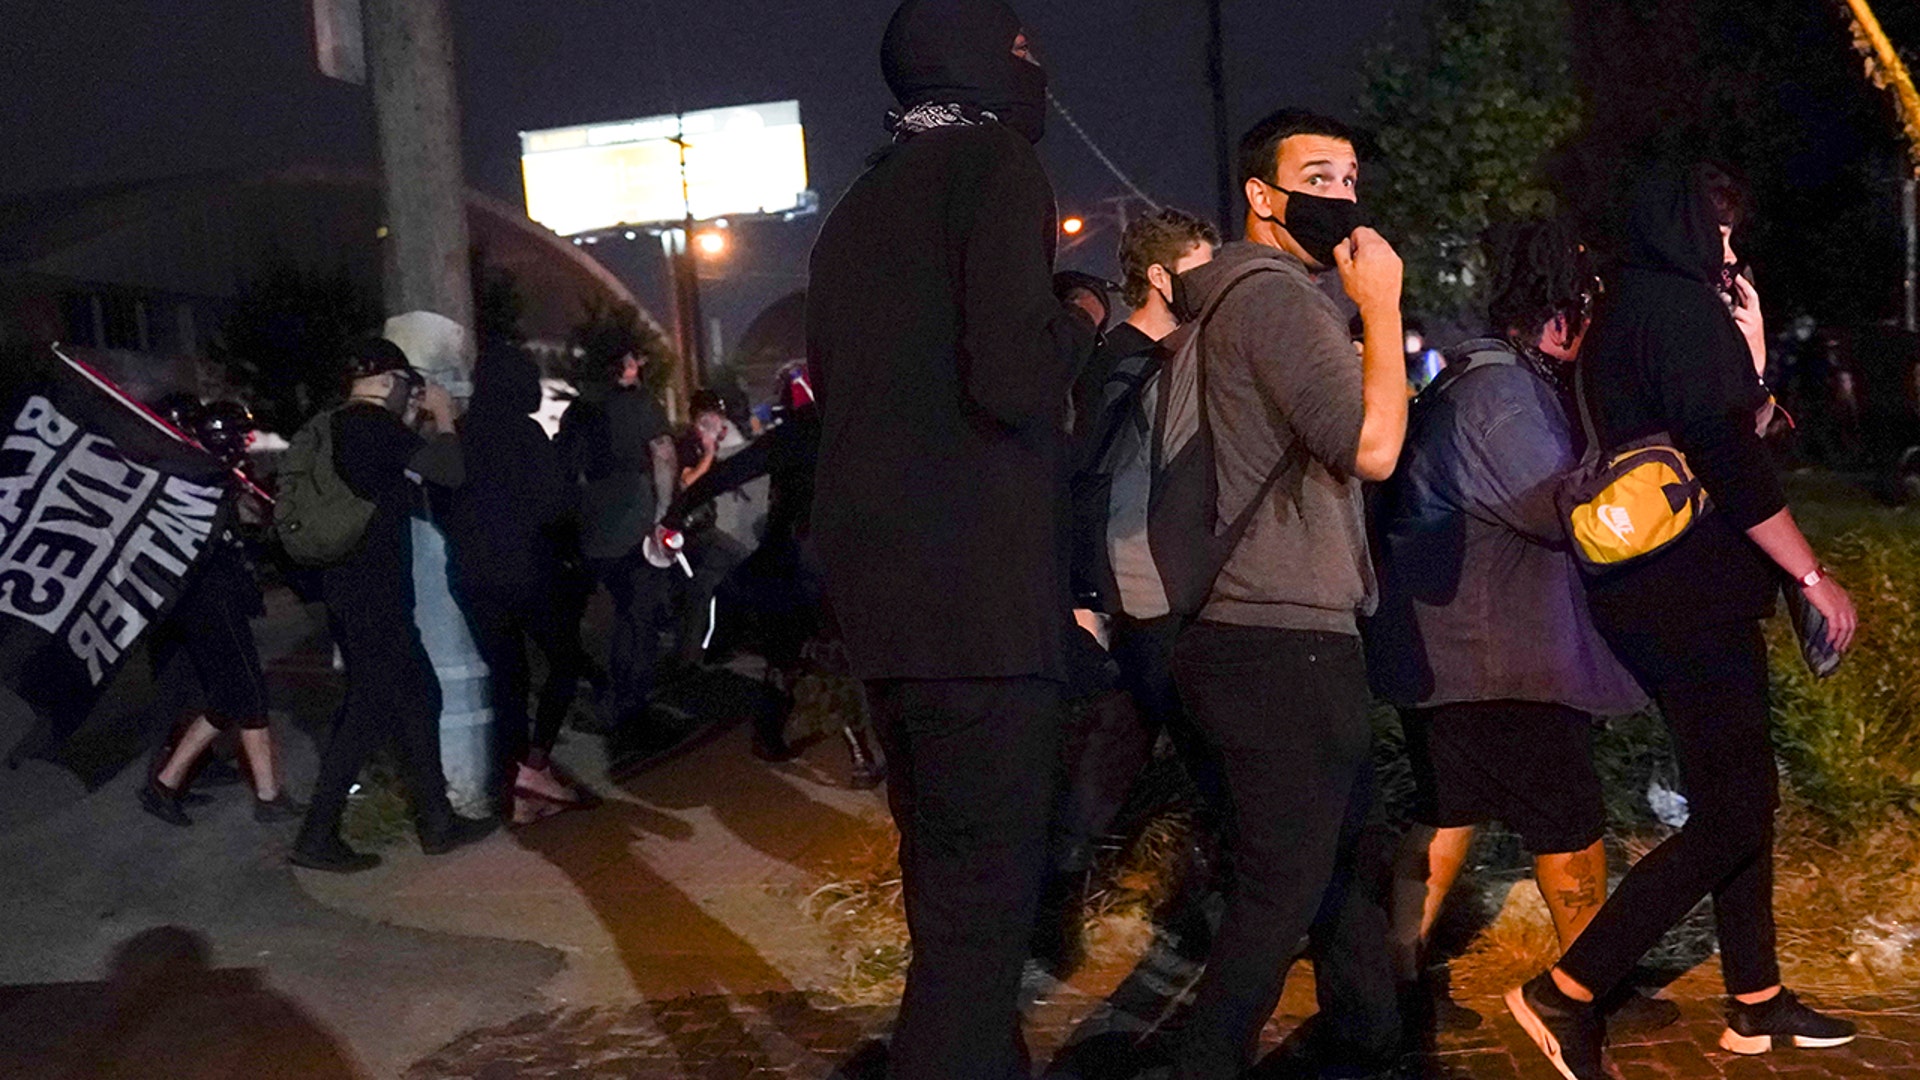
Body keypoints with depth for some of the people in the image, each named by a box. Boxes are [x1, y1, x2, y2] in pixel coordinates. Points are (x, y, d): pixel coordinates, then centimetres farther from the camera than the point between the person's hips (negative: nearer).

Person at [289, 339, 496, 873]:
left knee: (415, 693, 14)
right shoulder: (376, 425, -14)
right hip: (374, 590, -10)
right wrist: (442, 417, -3)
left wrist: (418, 423, 19)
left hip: (348, 584, 10)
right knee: (371, 707, -3)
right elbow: (451, 469, -19)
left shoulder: (336, 426, 13)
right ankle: (317, 837, 0)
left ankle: (436, 820, 20)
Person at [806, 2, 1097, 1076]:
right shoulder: (997, 161, -7)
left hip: (883, 594, 9)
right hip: (979, 597, -9)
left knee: (948, 886, 21)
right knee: (984, 904, -3)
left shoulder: (856, 209, 18)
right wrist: (1079, 322, 1)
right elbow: (1014, 380, -19)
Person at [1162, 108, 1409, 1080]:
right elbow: (1372, 447, -21)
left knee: (1346, 845, 21)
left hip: (1278, 632, 11)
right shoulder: (1274, 292, -13)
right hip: (1283, 642, -11)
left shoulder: (1269, 292, 20)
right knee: (1283, 885, -4)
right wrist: (1381, 305, -13)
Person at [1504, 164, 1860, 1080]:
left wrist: (1750, 353, 16)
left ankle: (1755, 1002, 26)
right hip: (1690, 598, -10)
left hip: (1657, 593, 10)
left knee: (1741, 795, 17)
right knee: (1730, 813, -7)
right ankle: (1566, 992, -6)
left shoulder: (1624, 313, 17)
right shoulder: (1682, 309, -13)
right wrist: (1814, 577, -14)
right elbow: (1732, 465, -20)